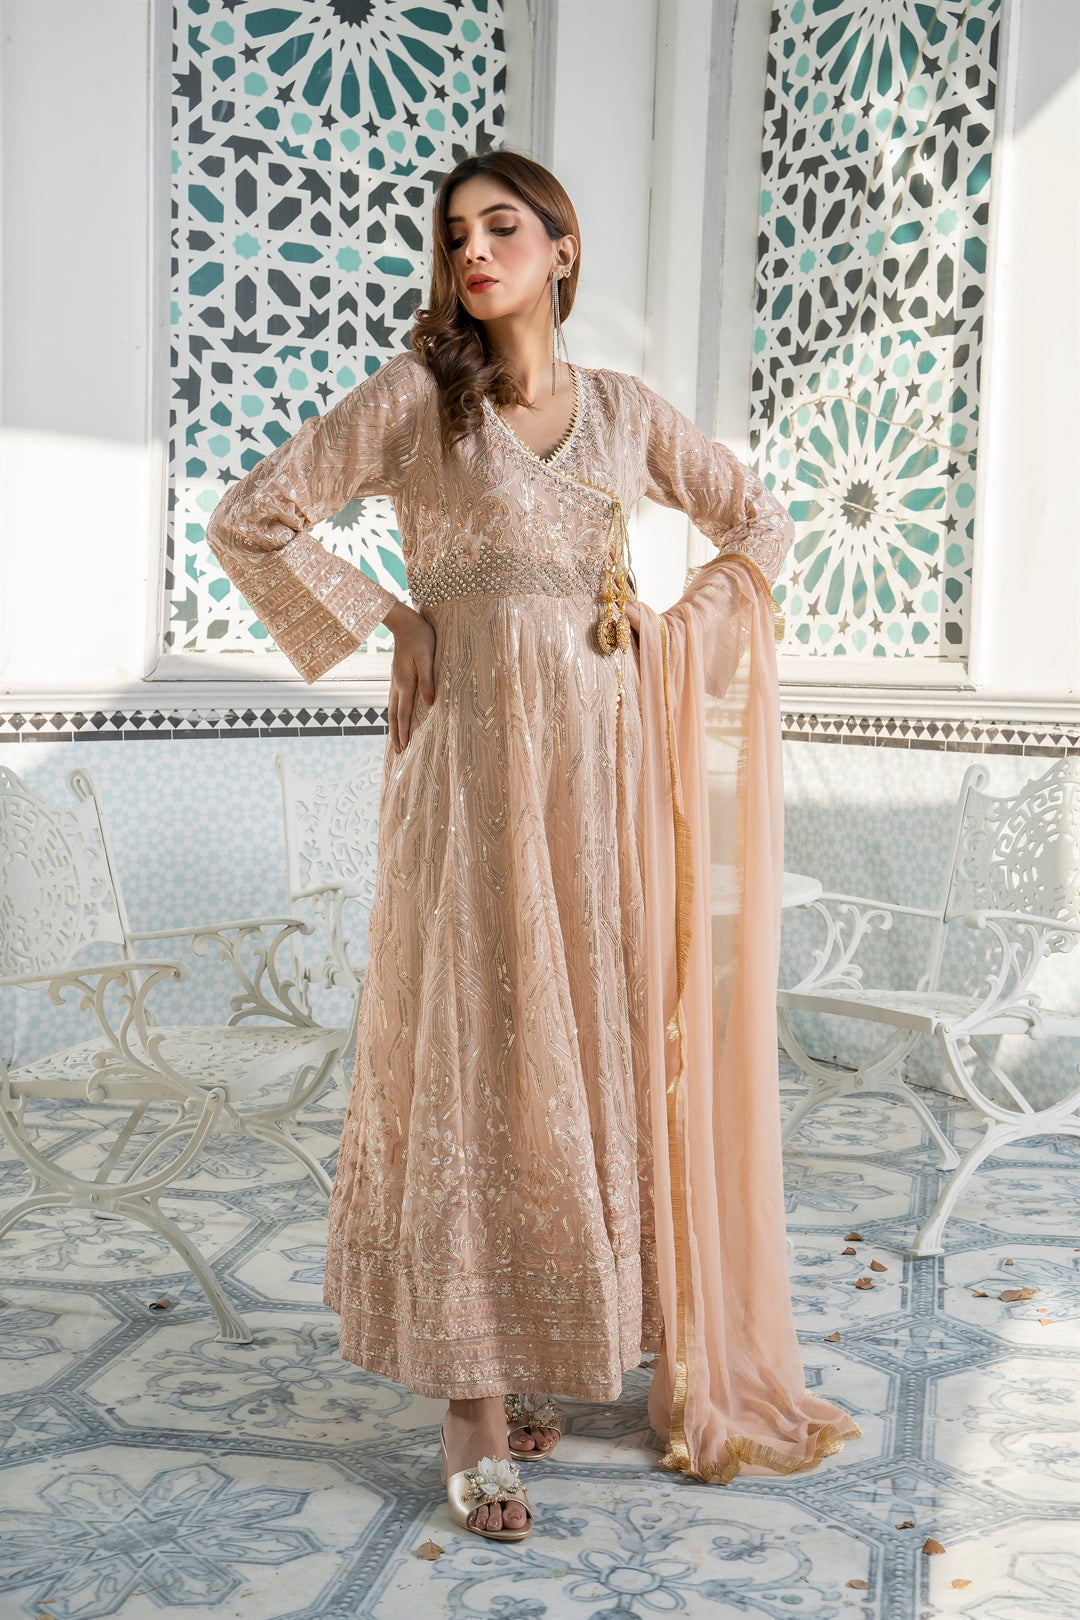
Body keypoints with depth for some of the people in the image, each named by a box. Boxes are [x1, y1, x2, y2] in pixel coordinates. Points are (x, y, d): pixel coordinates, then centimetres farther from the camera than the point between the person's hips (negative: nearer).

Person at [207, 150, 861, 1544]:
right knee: (476, 1053, -4)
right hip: (474, 750, -4)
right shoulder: (413, 396, 2)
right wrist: (380, 621, -1)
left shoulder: (622, 410, 11)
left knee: (603, 1043, 6)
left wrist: (675, 634, 8)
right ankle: (475, 1404, 5)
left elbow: (757, 524, 21)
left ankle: (542, 1344, 24)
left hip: (604, 755, 4)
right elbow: (252, 520, 3)